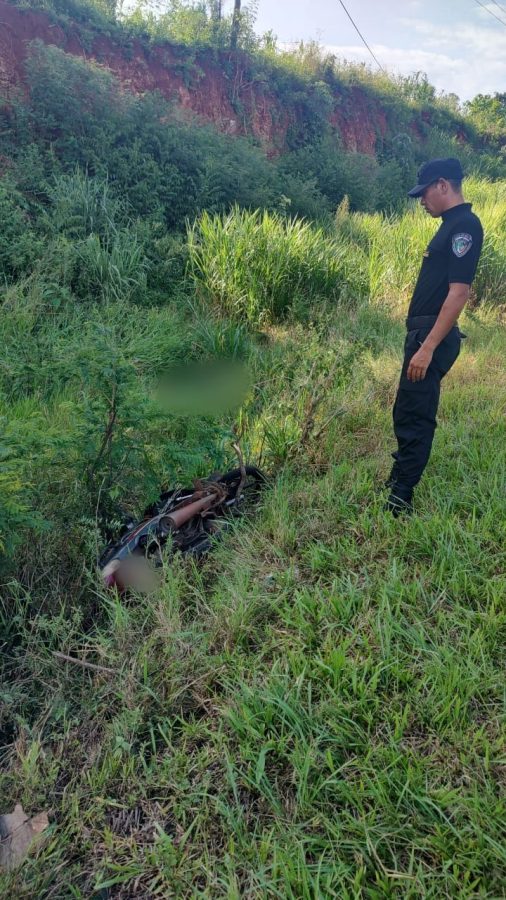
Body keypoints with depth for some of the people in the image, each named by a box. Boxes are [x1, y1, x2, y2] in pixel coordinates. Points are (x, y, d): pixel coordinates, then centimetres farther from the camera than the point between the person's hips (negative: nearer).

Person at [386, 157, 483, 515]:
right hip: (424, 333, 10)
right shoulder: (452, 225, 17)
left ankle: (400, 500, 0)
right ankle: (399, 479, 32)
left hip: (433, 337, -10)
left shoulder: (465, 225, -13)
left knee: (414, 417, -7)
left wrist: (428, 348, -25)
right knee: (407, 413, 18)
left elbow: (459, 292, -22)